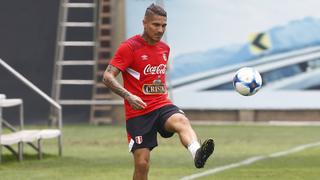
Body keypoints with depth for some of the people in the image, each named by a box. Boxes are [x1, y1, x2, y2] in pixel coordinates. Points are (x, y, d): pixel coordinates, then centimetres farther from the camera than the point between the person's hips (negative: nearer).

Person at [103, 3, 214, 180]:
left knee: (182, 121, -32)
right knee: (142, 163, -5)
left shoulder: (164, 48, 13)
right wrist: (128, 96, -25)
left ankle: (197, 154, -62)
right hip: (138, 112, -3)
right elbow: (108, 77, -12)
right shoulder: (129, 47, -6)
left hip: (162, 105, 3)